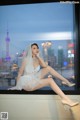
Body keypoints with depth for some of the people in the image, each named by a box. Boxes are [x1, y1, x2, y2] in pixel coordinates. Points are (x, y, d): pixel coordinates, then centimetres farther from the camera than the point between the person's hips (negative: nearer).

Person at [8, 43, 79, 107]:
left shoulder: (38, 59, 6)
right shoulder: (26, 59, -10)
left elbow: (45, 66, -13)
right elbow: (20, 73, -8)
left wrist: (38, 56, -13)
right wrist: (17, 86, -9)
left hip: (35, 79, 7)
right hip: (27, 83, -7)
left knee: (48, 68, -4)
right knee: (50, 80, -25)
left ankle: (67, 82, -3)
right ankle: (65, 99, -32)